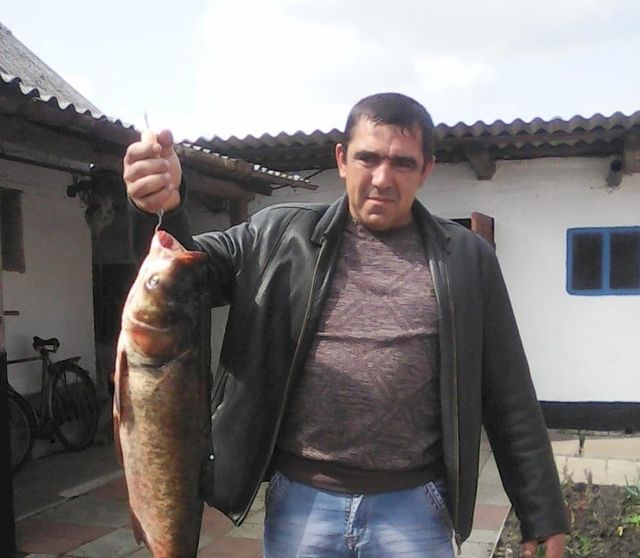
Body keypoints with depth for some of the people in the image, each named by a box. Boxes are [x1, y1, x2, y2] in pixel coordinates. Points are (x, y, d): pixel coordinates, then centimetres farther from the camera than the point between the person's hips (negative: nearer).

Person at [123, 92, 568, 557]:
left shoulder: (466, 258, 1)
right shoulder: (281, 235, 2)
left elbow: (509, 400, 3)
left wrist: (542, 515, 5)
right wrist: (163, 206, -24)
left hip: (414, 512, 0)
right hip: (300, 505, 1)